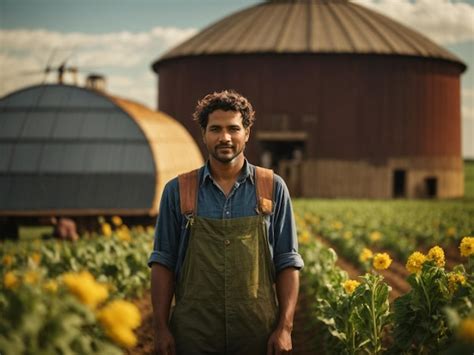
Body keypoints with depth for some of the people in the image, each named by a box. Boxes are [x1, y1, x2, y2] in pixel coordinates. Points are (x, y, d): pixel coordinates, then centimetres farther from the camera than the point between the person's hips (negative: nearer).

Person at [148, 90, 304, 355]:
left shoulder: (273, 189, 2)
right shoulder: (178, 191, 2)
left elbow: (287, 263, 3)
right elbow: (163, 263, 4)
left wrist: (285, 328, -5)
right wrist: (161, 328, -3)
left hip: (257, 333, 0)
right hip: (194, 333, 0)